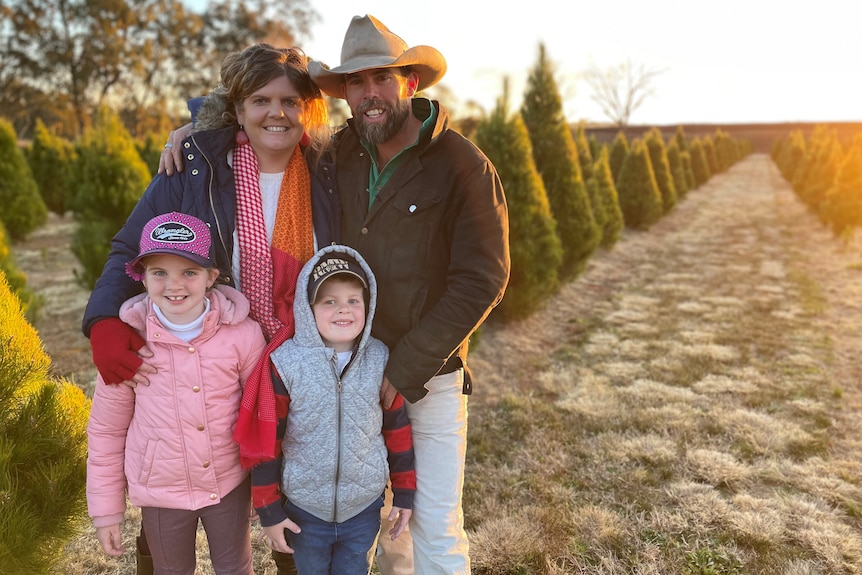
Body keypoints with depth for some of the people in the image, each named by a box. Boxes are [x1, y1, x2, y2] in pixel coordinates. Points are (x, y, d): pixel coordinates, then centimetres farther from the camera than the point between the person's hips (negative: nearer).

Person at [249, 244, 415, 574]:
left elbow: (397, 429, 2)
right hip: (304, 510, -1)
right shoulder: (285, 364, -16)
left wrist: (404, 494, 7)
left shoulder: (381, 361, -8)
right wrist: (269, 510, -4)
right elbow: (265, 442, -9)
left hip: (365, 509, 1)